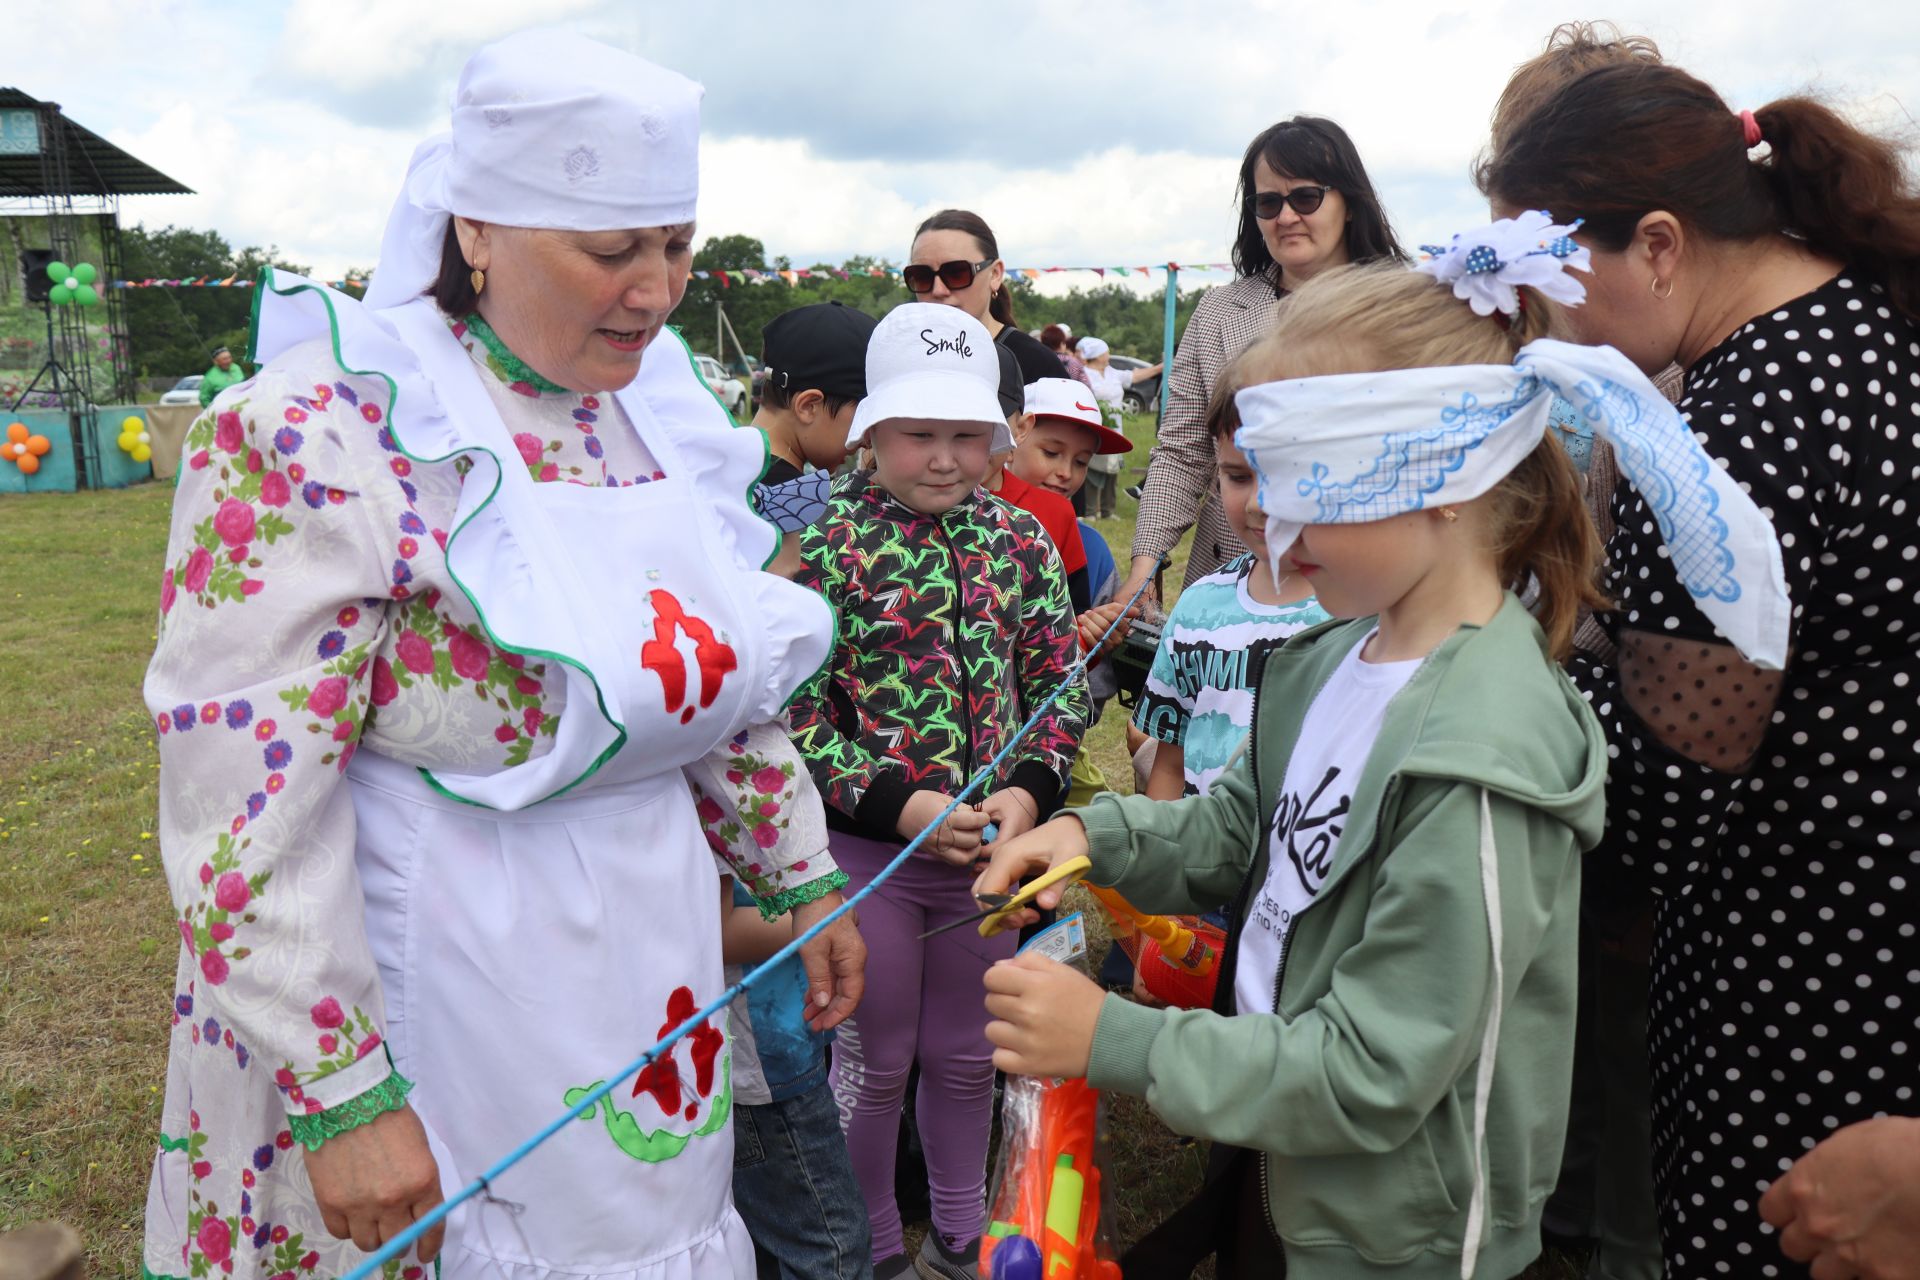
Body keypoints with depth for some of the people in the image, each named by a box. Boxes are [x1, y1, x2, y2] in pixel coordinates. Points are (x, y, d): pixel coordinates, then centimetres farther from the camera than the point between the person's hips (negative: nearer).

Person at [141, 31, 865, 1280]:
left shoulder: (657, 412, 3)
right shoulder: (316, 437, -18)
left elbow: (733, 681, 13)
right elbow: (244, 803, -20)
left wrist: (803, 880, 14)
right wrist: (340, 1094, -20)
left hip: (653, 960, 6)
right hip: (425, 988, -6)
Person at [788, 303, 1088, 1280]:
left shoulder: (1022, 542, 1)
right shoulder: (821, 546, -11)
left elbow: (1061, 683, 4)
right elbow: (793, 713, -13)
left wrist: (1028, 789, -13)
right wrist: (898, 803, -22)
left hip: (996, 839, 4)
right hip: (865, 850, -3)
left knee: (966, 1054, 21)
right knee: (875, 1061, 14)